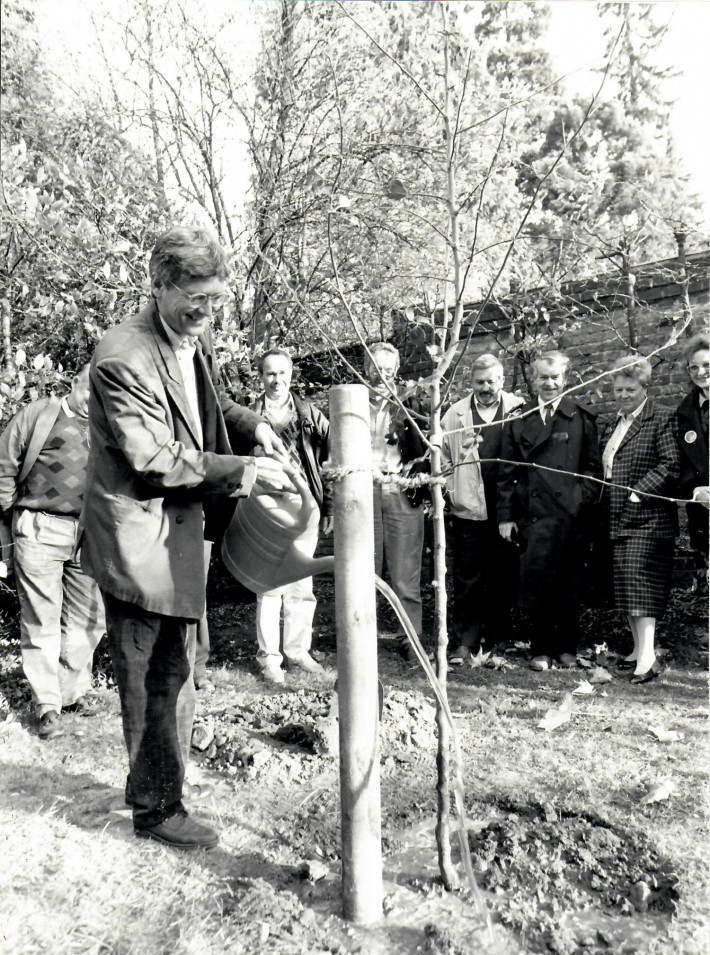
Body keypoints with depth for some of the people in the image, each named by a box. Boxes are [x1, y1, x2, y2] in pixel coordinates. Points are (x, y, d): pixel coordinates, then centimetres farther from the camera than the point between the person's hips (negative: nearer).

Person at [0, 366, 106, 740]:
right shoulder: (38, 414, 5)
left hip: (90, 535, 4)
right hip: (40, 531, -3)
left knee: (88, 618, 6)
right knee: (41, 619, 0)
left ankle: (73, 691, 23)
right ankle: (47, 705, 10)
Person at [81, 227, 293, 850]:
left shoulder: (196, 339, 7)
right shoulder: (123, 358, -21)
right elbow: (155, 461, -23)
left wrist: (252, 426, 4)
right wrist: (245, 471, -22)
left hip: (182, 530, 9)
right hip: (139, 542, -9)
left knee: (175, 673, 21)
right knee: (154, 680, 4)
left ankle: (161, 786, 41)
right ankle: (157, 809, 24)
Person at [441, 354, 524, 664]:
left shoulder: (518, 409, 2)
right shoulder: (455, 414, 7)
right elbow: (444, 460, 13)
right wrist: (453, 493, 4)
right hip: (469, 509, 1)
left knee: (505, 576, 10)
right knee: (467, 579, 3)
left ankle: (499, 635, 26)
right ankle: (465, 642, 11)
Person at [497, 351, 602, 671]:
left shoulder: (581, 419, 7)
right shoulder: (519, 420, 10)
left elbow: (593, 467, 7)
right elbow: (506, 473, 8)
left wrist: (583, 499, -7)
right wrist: (505, 515, 3)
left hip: (569, 515, 0)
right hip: (531, 515, 1)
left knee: (568, 585, 7)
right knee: (535, 583, 2)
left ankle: (566, 647, 23)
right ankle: (541, 649, 15)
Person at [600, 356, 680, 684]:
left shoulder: (661, 418, -5)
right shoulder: (612, 424, 18)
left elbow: (671, 465, -14)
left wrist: (640, 492, -18)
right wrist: (603, 499, 11)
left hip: (647, 516, -8)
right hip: (617, 518, 8)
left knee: (640, 581, -12)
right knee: (624, 584, 11)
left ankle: (648, 657, -10)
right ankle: (638, 649, 23)